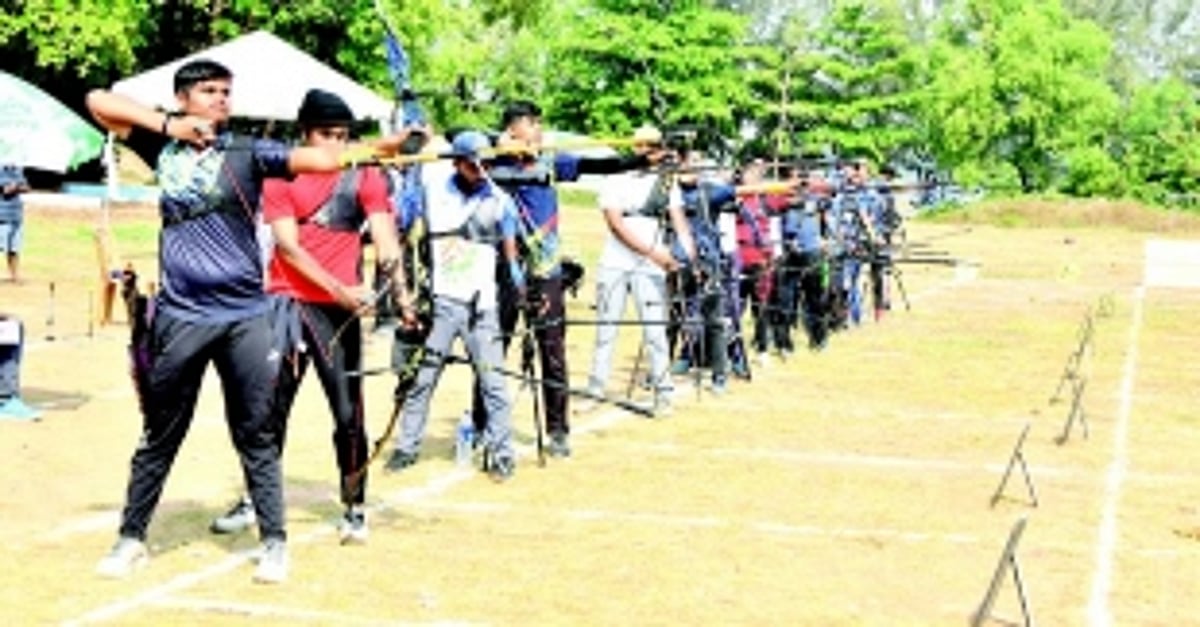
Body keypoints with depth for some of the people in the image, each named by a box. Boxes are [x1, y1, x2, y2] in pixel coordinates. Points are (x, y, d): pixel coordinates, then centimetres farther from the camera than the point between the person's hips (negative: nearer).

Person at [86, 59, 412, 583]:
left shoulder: (247, 153, 0)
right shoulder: (164, 147, 7)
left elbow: (319, 158, -13)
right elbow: (98, 101, 7)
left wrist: (380, 146, -27)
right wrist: (168, 125, -3)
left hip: (245, 317, -1)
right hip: (178, 317, 2)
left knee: (257, 437, 5)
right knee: (160, 437, 12)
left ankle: (274, 542, 13)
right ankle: (131, 538, 24)